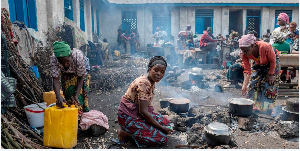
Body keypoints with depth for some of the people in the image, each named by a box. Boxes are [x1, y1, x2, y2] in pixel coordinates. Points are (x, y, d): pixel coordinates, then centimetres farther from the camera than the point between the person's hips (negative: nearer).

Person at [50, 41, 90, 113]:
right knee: (68, 96, -2)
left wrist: (76, 95, -39)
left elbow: (80, 78, -30)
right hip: (66, 76, 2)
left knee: (80, 98, -7)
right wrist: (58, 96, -47)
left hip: (80, 75, -2)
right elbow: (56, 79, -32)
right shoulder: (53, 59, -34)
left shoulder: (78, 56, -41)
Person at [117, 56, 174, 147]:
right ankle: (126, 133, -3)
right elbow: (143, 112, -26)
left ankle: (131, 131, 6)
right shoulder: (143, 83, -25)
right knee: (162, 138, -12)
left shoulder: (152, 82, 5)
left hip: (138, 113, 10)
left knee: (166, 123, 9)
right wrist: (161, 128, -18)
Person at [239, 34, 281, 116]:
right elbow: (247, 70, -28)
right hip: (258, 65, 3)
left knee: (270, 84, -4)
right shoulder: (244, 54, -29)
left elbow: (273, 60, -22)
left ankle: (270, 107, 9)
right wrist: (244, 85, -36)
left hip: (271, 64, -3)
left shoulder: (265, 47, -41)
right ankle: (253, 106, 11)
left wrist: (271, 74, -16)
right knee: (253, 83, -3)